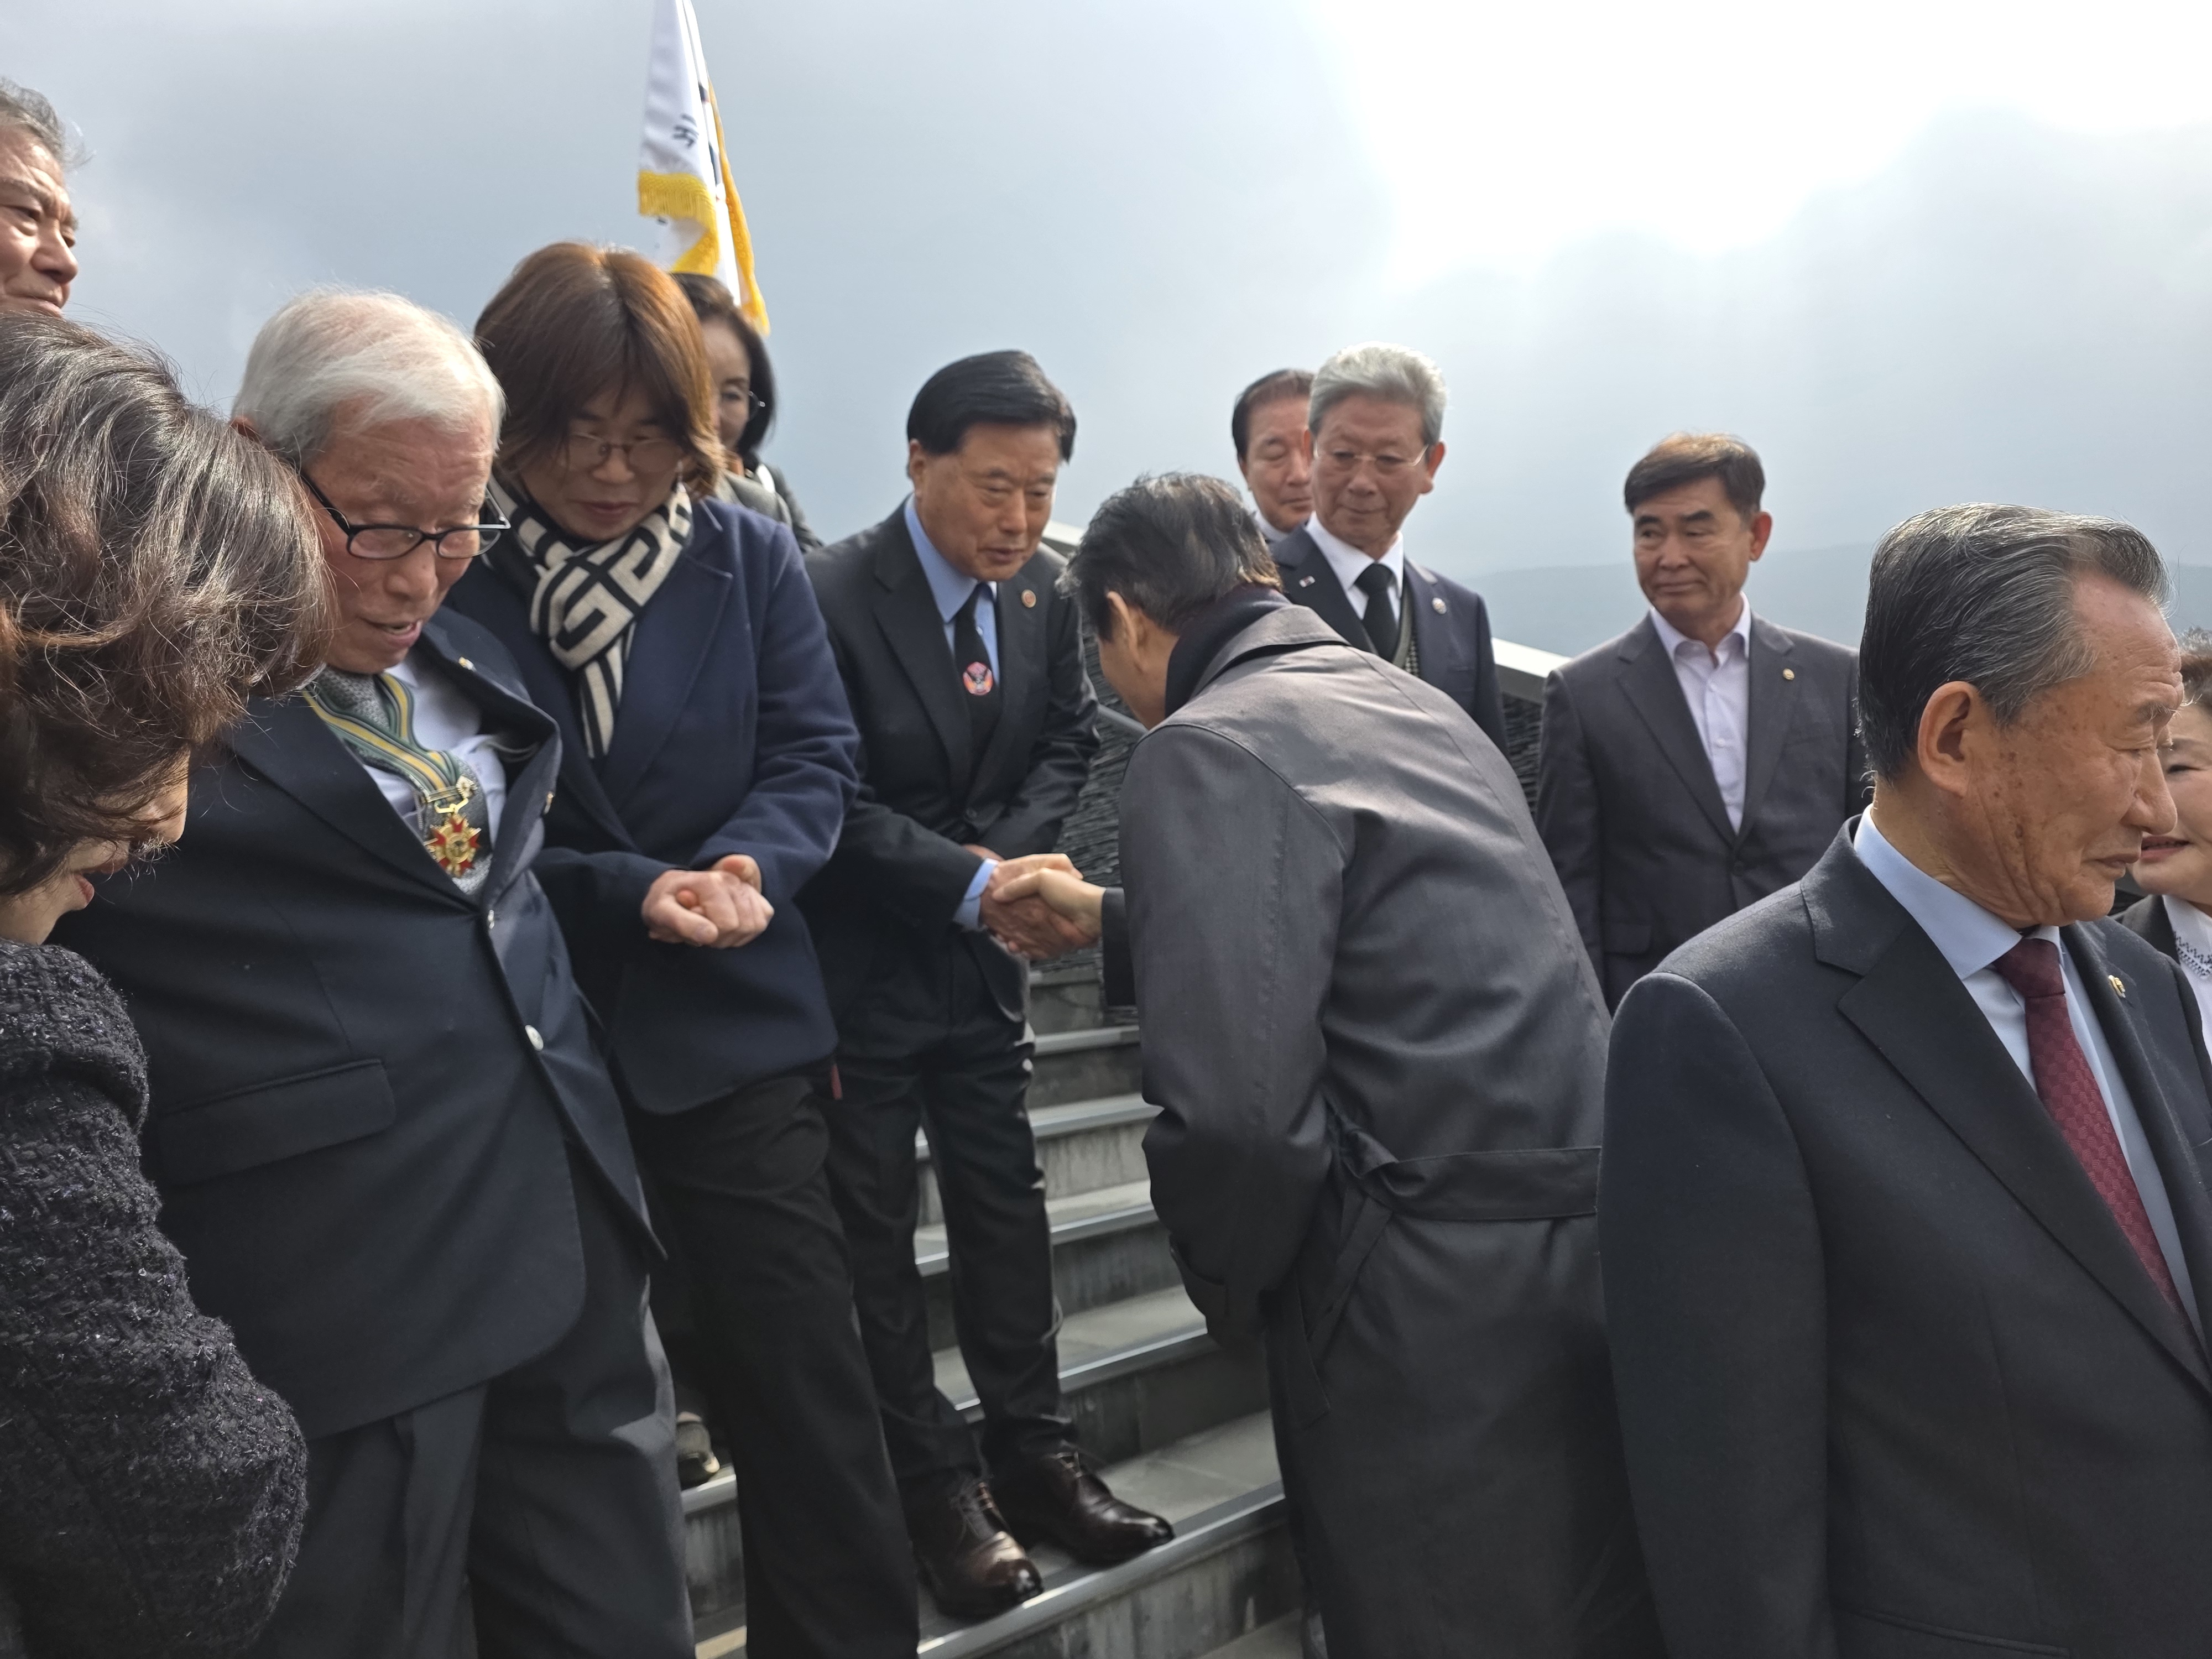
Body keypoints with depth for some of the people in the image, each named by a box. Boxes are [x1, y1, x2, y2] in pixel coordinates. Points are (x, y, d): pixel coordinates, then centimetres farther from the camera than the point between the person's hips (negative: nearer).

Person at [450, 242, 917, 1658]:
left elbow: (815, 756, 0)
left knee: (805, 1378, 4)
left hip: (733, 1027, 1)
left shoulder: (748, 554, 0)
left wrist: (744, 869, -21)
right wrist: (633, 893, -20)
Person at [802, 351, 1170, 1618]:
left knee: (1007, 1209, 12)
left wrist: (1012, 860, -9)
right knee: (877, 1234, 6)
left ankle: (1033, 1454, 26)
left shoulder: (1045, 586, -1)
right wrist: (969, 882, -26)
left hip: (982, 957, 5)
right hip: (859, 960, -5)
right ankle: (937, 1490, 19)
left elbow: (1069, 736, 8)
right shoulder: (830, 597, -20)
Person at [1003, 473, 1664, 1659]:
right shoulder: (1408, 700, 14)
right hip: (1588, 1239, 8)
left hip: (1437, 1302, -8)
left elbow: (1232, 1108, -22)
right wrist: (1116, 915, 38)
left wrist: (1231, 1286, -3)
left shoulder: (1209, 747, -13)